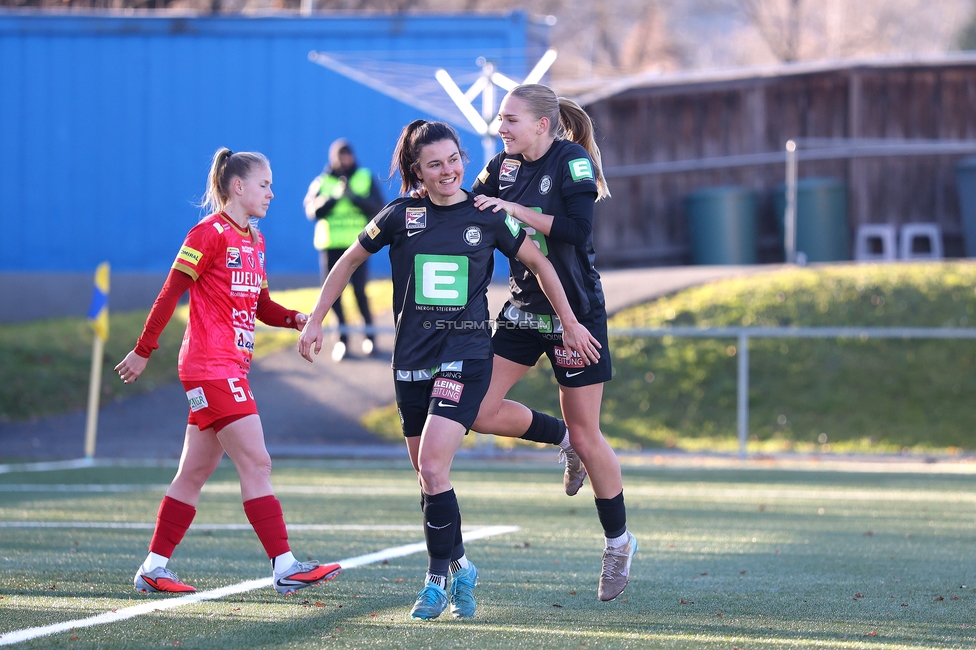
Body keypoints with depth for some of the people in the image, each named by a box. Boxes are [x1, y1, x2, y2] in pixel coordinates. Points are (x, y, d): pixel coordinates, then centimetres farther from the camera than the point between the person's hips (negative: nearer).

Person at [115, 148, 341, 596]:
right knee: (256, 463, -12)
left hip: (232, 369, 9)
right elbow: (171, 293, -8)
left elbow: (262, 307, 21)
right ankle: (284, 567, -13)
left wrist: (296, 319, 2)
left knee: (195, 474, 10)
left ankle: (153, 568, 15)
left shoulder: (255, 240, 16)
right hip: (210, 368, -9)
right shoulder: (210, 233, -10)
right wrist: (143, 351, -6)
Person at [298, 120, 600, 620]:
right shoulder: (401, 215, 2)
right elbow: (349, 262, 13)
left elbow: (538, 262, 12)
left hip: (465, 357, -3)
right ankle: (458, 566, 24)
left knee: (432, 467, -18)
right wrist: (315, 322, 11)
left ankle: (438, 577, -6)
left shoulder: (485, 217, 0)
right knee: (427, 476, 7)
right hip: (411, 360, 3)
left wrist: (570, 324, 11)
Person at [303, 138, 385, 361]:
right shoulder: (321, 182, 7)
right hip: (330, 244, 2)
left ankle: (370, 334, 5)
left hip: (357, 244, -2)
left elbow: (378, 208, -4)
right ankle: (342, 335, 13)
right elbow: (312, 211, -6)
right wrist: (334, 197, -19)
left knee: (359, 290, -10)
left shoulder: (366, 178, 7)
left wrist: (354, 196, -16)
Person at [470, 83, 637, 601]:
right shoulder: (503, 166, 3)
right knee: (482, 412, -5)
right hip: (522, 310, 6)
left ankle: (619, 542, 17)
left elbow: (578, 229, -27)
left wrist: (516, 209, -26)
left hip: (575, 313, -6)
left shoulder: (572, 161, -15)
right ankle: (564, 441, 21)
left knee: (586, 437, 0)